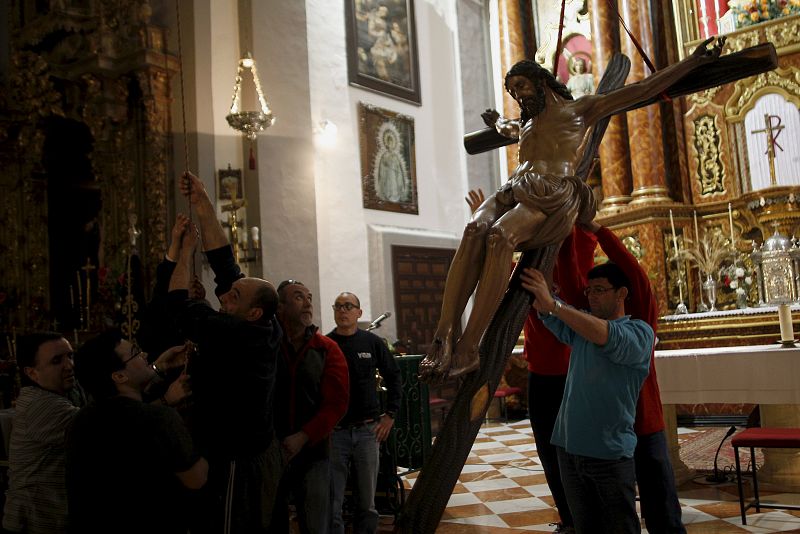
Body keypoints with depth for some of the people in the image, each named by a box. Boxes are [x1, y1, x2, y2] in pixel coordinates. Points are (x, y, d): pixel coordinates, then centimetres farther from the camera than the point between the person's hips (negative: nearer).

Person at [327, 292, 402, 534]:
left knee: (367, 504, 12)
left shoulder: (372, 342, 3)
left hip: (368, 431, 2)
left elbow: (394, 377, 12)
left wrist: (390, 415, 6)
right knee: (332, 506, 1)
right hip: (333, 432, -1)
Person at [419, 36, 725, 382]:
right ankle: (444, 335, -47)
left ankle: (468, 348, -45)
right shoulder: (527, 123, 39)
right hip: (514, 189, 5)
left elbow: (644, 89, 19)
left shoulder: (580, 109, 22)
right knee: (475, 230, -31)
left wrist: (694, 61, 17)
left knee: (500, 236, -36)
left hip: (554, 194, -5)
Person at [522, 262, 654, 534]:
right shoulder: (581, 324, 12)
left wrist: (553, 304, -34)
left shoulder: (640, 332, -8)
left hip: (610, 453, -5)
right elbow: (544, 312, 3)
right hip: (569, 448, 6)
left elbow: (606, 336, -27)